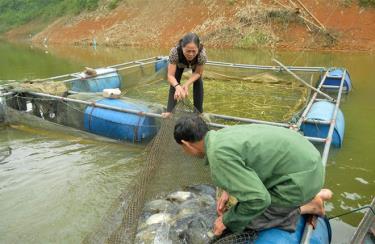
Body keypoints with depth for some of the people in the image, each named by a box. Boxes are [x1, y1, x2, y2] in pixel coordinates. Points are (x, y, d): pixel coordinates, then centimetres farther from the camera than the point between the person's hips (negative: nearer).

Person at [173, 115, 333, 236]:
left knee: (248, 220, 3)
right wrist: (228, 191, 16)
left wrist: (227, 220, -7)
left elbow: (258, 199, -23)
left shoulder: (219, 155, -24)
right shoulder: (223, 134, 4)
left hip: (301, 176, -9)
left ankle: (308, 205, 7)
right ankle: (312, 193, 18)